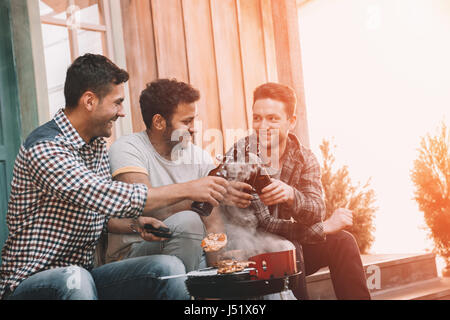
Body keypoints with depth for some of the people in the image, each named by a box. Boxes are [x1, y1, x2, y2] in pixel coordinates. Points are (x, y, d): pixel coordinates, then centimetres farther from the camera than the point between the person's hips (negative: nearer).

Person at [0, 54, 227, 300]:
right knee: (75, 280, -40)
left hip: (84, 273, 8)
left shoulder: (97, 144, 10)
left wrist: (135, 224, -2)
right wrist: (188, 190, -24)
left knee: (168, 267, -14)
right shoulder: (44, 147, -19)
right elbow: (105, 197, -30)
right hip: (30, 282, -7)